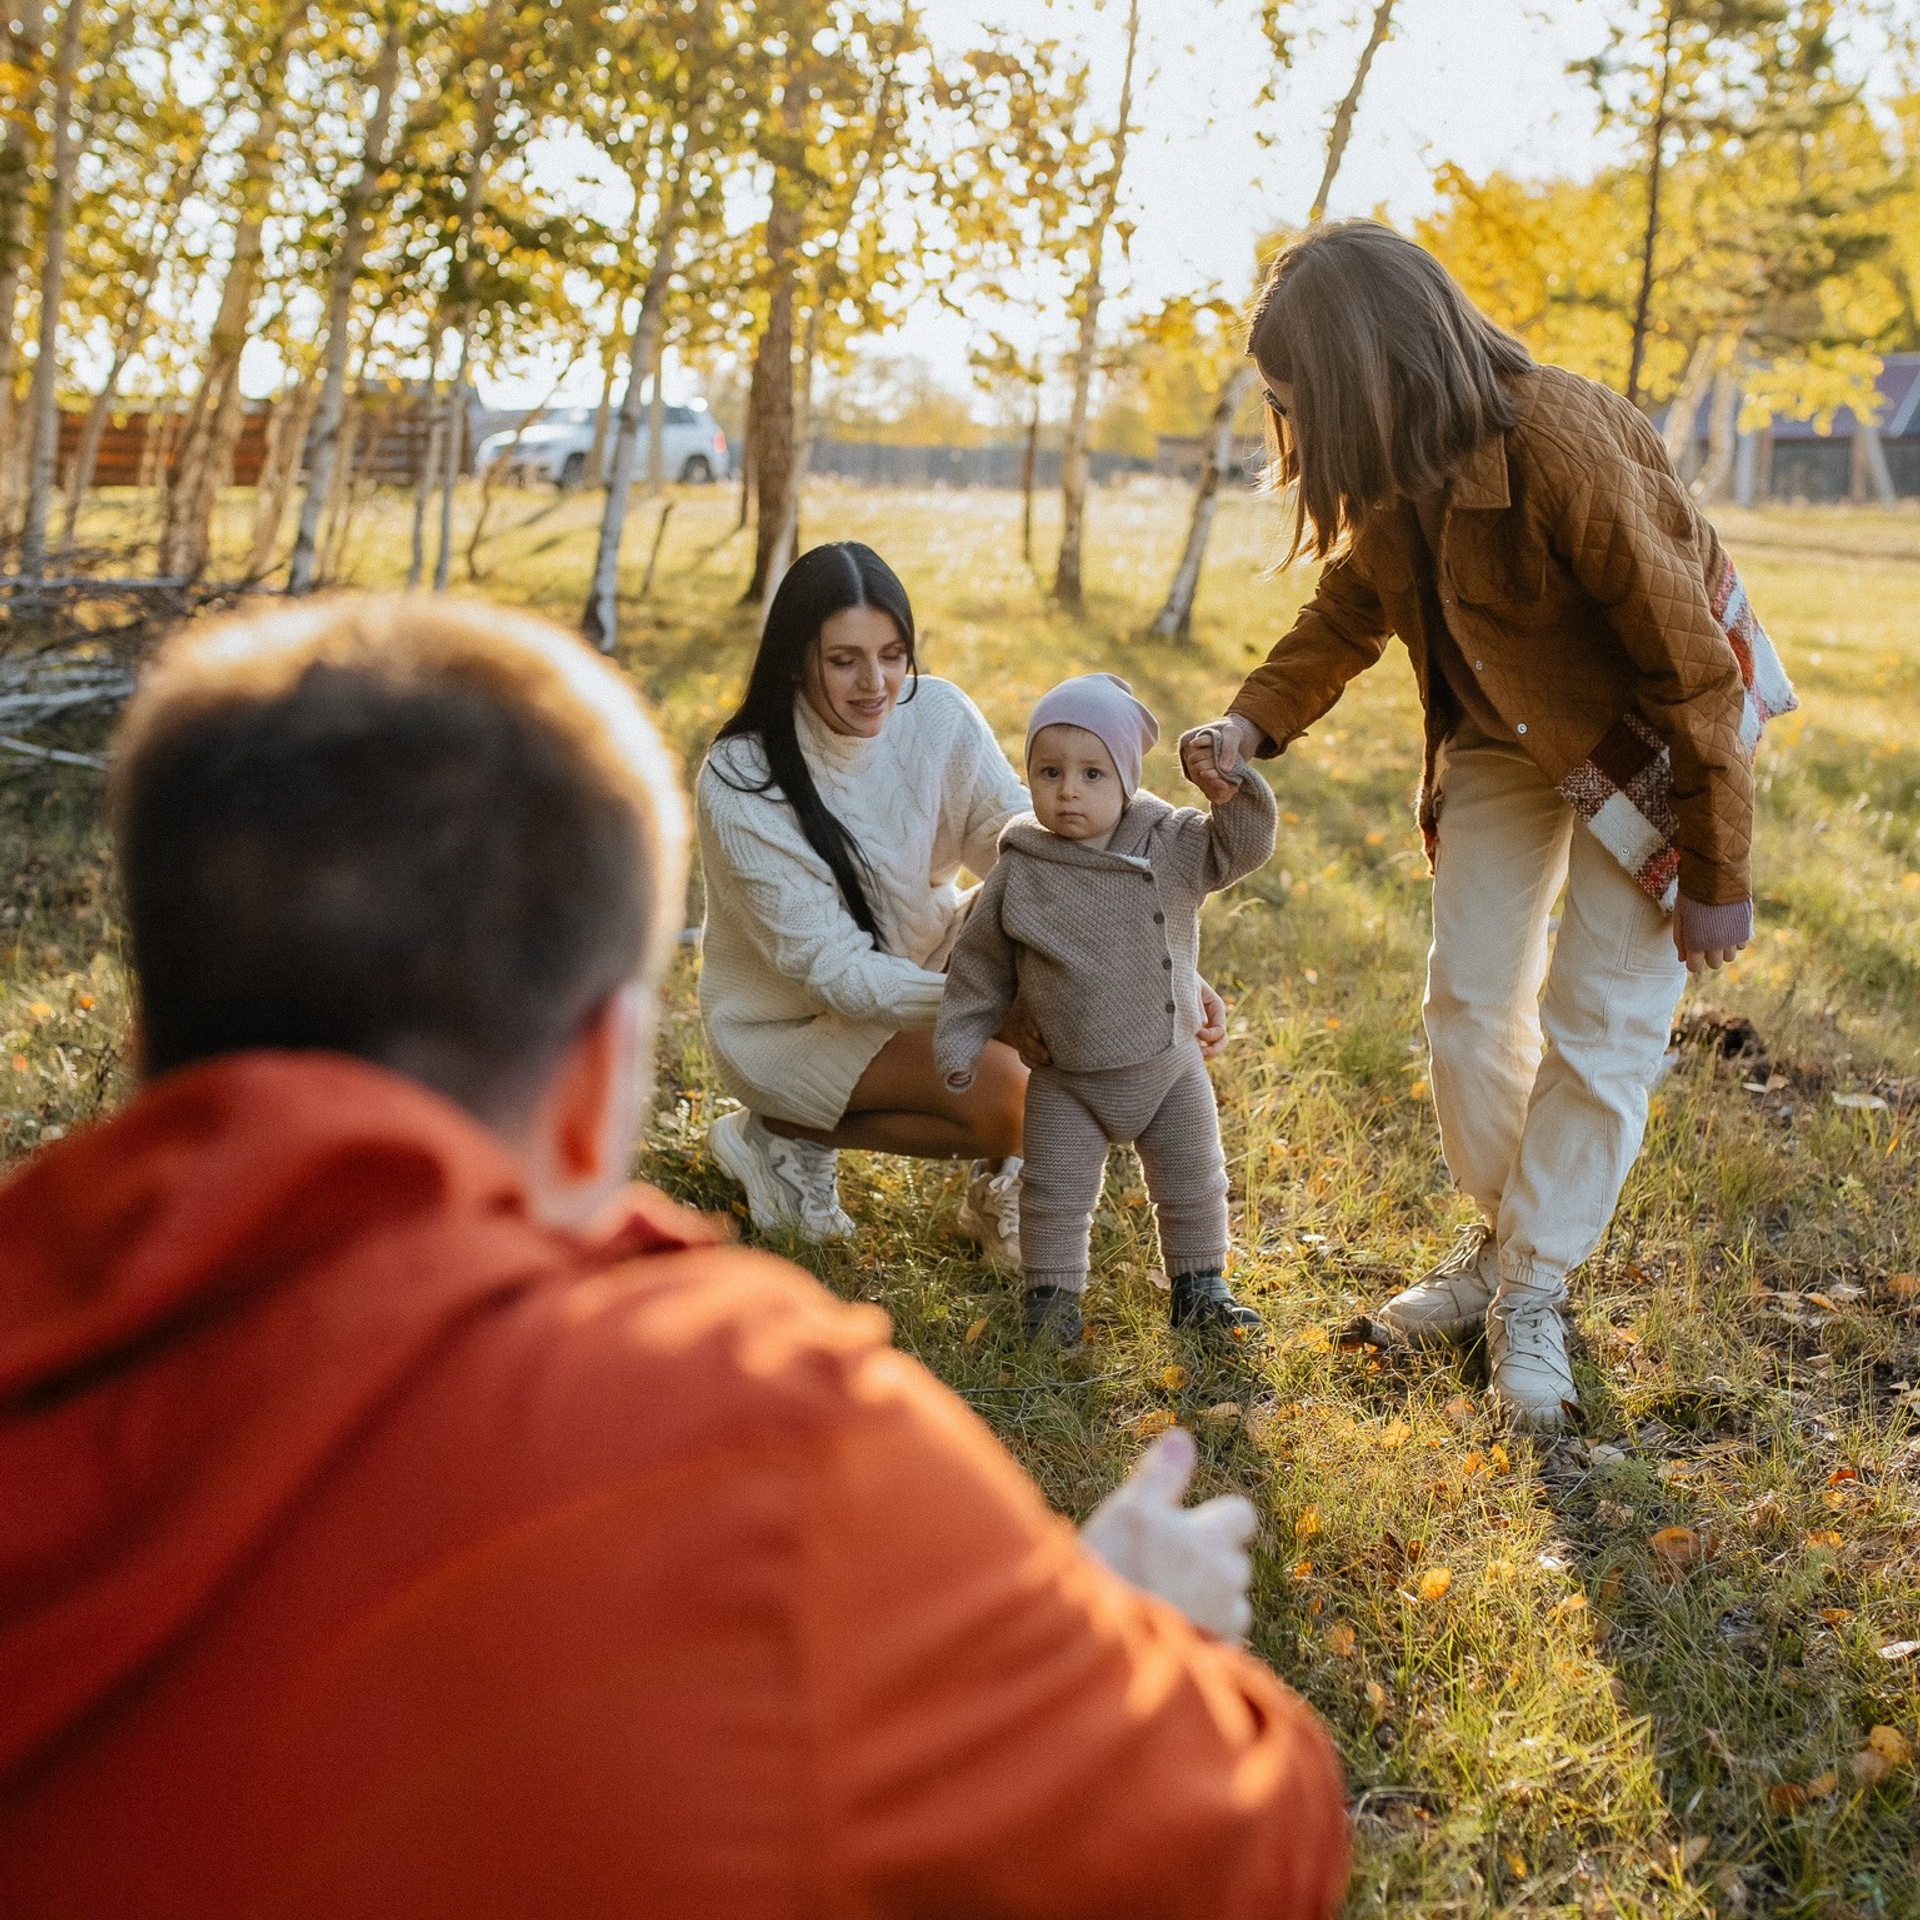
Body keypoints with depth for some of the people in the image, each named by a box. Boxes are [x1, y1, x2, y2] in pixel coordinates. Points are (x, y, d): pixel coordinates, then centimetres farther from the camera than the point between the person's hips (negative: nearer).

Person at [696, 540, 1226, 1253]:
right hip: (789, 1021, -5)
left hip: (920, 965, 5)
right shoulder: (738, 785, -25)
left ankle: (1000, 1183, -5)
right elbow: (827, 969, -27)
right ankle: (787, 1136, -4)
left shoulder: (938, 717, -12)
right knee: (999, 1091, -29)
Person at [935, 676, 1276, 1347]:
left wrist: (1239, 789, -27)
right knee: (1056, 1195, 2)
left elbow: (1240, 846, -10)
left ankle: (1198, 1282, 33)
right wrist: (958, 1042, 0)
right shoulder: (1018, 875, -9)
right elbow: (982, 963, 0)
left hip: (1168, 1068, 2)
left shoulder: (1171, 845, -8)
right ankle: (1052, 1294, 20)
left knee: (1194, 1186, 14)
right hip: (1066, 1082, -1)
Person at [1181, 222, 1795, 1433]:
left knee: (1600, 1023, -5)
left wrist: (1718, 876, -20)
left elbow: (1692, 669, -27)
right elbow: (1348, 611, 4)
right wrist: (1253, 724, -15)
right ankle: (1508, 1240, 26)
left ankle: (1534, 1296, 9)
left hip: (1653, 738, -6)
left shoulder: (1563, 452, -35)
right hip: (1504, 733, 7)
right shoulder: (1395, 470, -14)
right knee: (1470, 998, 7)